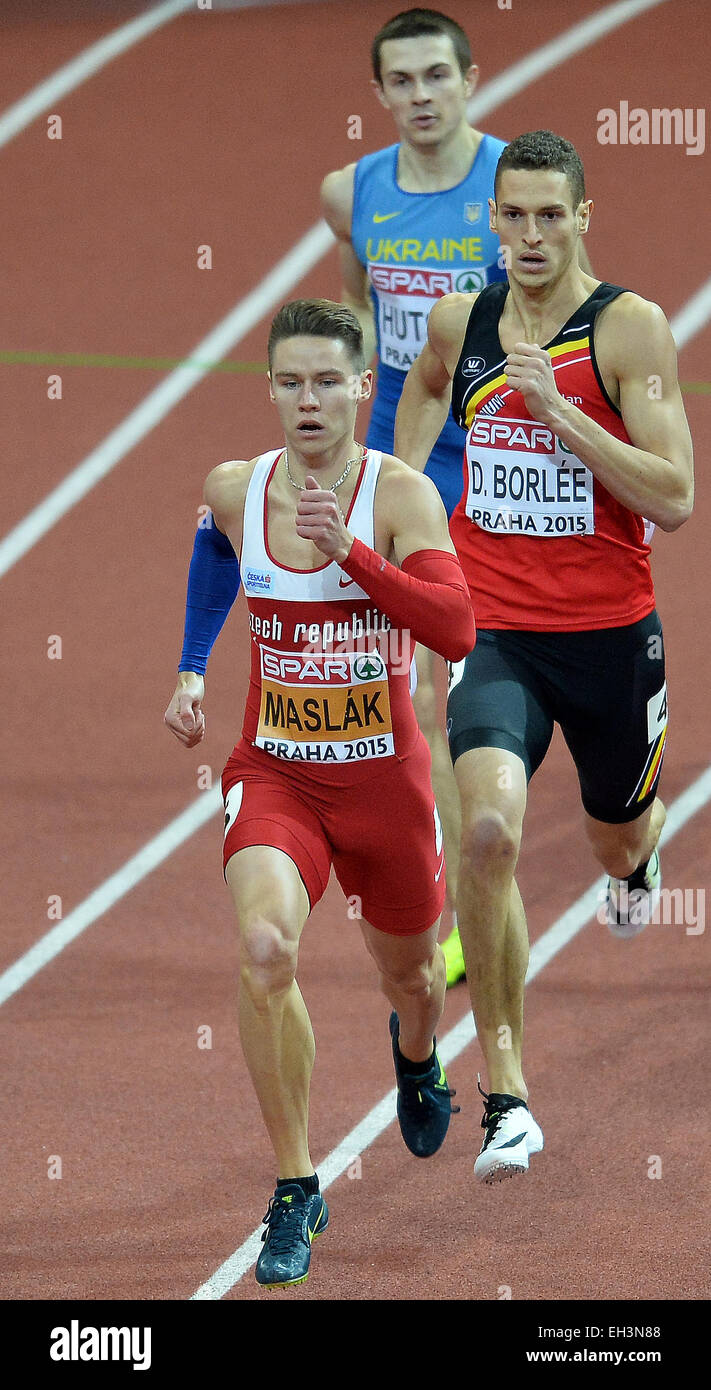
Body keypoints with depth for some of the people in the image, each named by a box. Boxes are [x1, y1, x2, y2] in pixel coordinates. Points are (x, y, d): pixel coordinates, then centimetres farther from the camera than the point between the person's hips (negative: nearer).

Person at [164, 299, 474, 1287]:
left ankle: (416, 1053, 62)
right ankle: (296, 1188, -13)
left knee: (407, 971, 21)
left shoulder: (401, 494, -15)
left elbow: (455, 630, -29)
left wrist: (349, 551, -38)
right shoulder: (235, 490, -5)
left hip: (384, 777, -1)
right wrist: (191, 673, 19)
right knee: (266, 949, -27)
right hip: (274, 772, 1)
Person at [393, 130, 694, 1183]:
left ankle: (635, 862, 65)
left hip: (609, 634, -1)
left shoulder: (629, 327, -11)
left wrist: (558, 411, -24)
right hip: (495, 631, 1)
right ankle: (504, 1088, -17)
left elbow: (675, 501, -17)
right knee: (488, 828, -24)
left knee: (618, 834, 22)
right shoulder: (459, 322, 1)